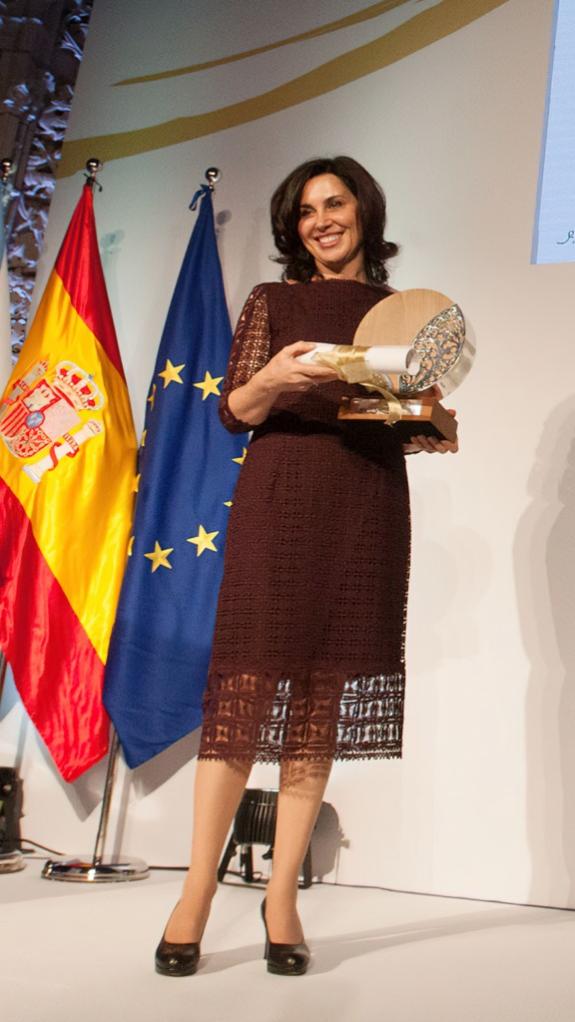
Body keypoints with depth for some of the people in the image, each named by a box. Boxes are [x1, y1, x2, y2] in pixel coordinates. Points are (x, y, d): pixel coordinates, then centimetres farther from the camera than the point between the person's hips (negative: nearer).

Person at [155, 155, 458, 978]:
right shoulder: (272, 302, 13)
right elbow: (232, 412, 4)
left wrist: (434, 432, -4)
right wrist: (275, 379, -15)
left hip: (367, 510, 2)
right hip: (281, 500, -1)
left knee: (324, 698, 1)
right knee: (248, 684, -7)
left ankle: (283, 897, 10)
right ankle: (196, 895, 3)